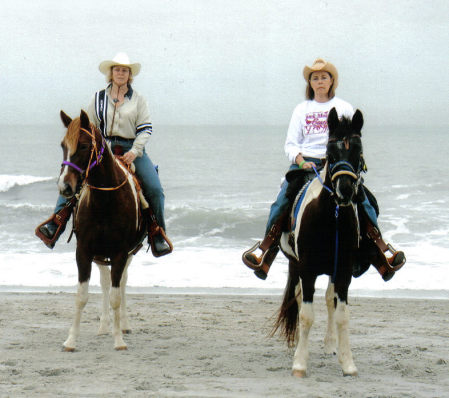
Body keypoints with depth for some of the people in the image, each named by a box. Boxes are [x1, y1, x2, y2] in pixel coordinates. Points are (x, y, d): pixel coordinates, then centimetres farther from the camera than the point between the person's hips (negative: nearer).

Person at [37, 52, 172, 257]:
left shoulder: (138, 100, 8)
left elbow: (145, 129, 1)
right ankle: (54, 226, -20)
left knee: (154, 189, -19)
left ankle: (158, 236, -4)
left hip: (132, 150, -1)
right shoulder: (99, 98, 11)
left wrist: (134, 151, -14)